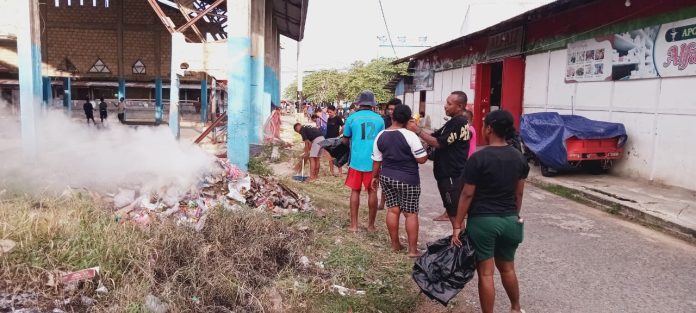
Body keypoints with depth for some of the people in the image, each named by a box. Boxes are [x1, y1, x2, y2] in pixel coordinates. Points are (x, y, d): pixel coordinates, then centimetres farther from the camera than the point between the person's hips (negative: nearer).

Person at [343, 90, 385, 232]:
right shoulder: (379, 119, 2)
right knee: (372, 192, 9)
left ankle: (354, 225, 11)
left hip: (356, 160, -1)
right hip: (374, 161, 1)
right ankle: (371, 225, 15)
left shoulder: (352, 118, -3)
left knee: (355, 191, 10)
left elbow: (345, 140, 6)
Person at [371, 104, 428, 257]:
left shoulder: (380, 136, 1)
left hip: (387, 177, 5)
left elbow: (377, 161, 6)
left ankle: (395, 244, 21)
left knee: (392, 210, 13)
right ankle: (413, 249, 7)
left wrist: (375, 177, 18)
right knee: (411, 213, 3)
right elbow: (422, 159, -15)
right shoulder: (410, 135, -16)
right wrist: (424, 149, 6)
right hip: (408, 179, -5)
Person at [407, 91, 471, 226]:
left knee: (455, 212, -2)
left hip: (452, 175, -10)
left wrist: (418, 131, -18)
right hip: (450, 173, 10)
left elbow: (438, 143, -21)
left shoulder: (457, 123, -17)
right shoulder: (458, 122, 15)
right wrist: (417, 128, -3)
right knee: (452, 209, 18)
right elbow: (436, 136, 10)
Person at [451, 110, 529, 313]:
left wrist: (458, 225, -7)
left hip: (483, 220, -6)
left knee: (485, 273, 4)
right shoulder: (519, 157, 2)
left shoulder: (479, 158, -15)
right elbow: (519, 192, 9)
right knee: (507, 268, 24)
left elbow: (467, 194, -13)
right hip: (509, 220, 6)